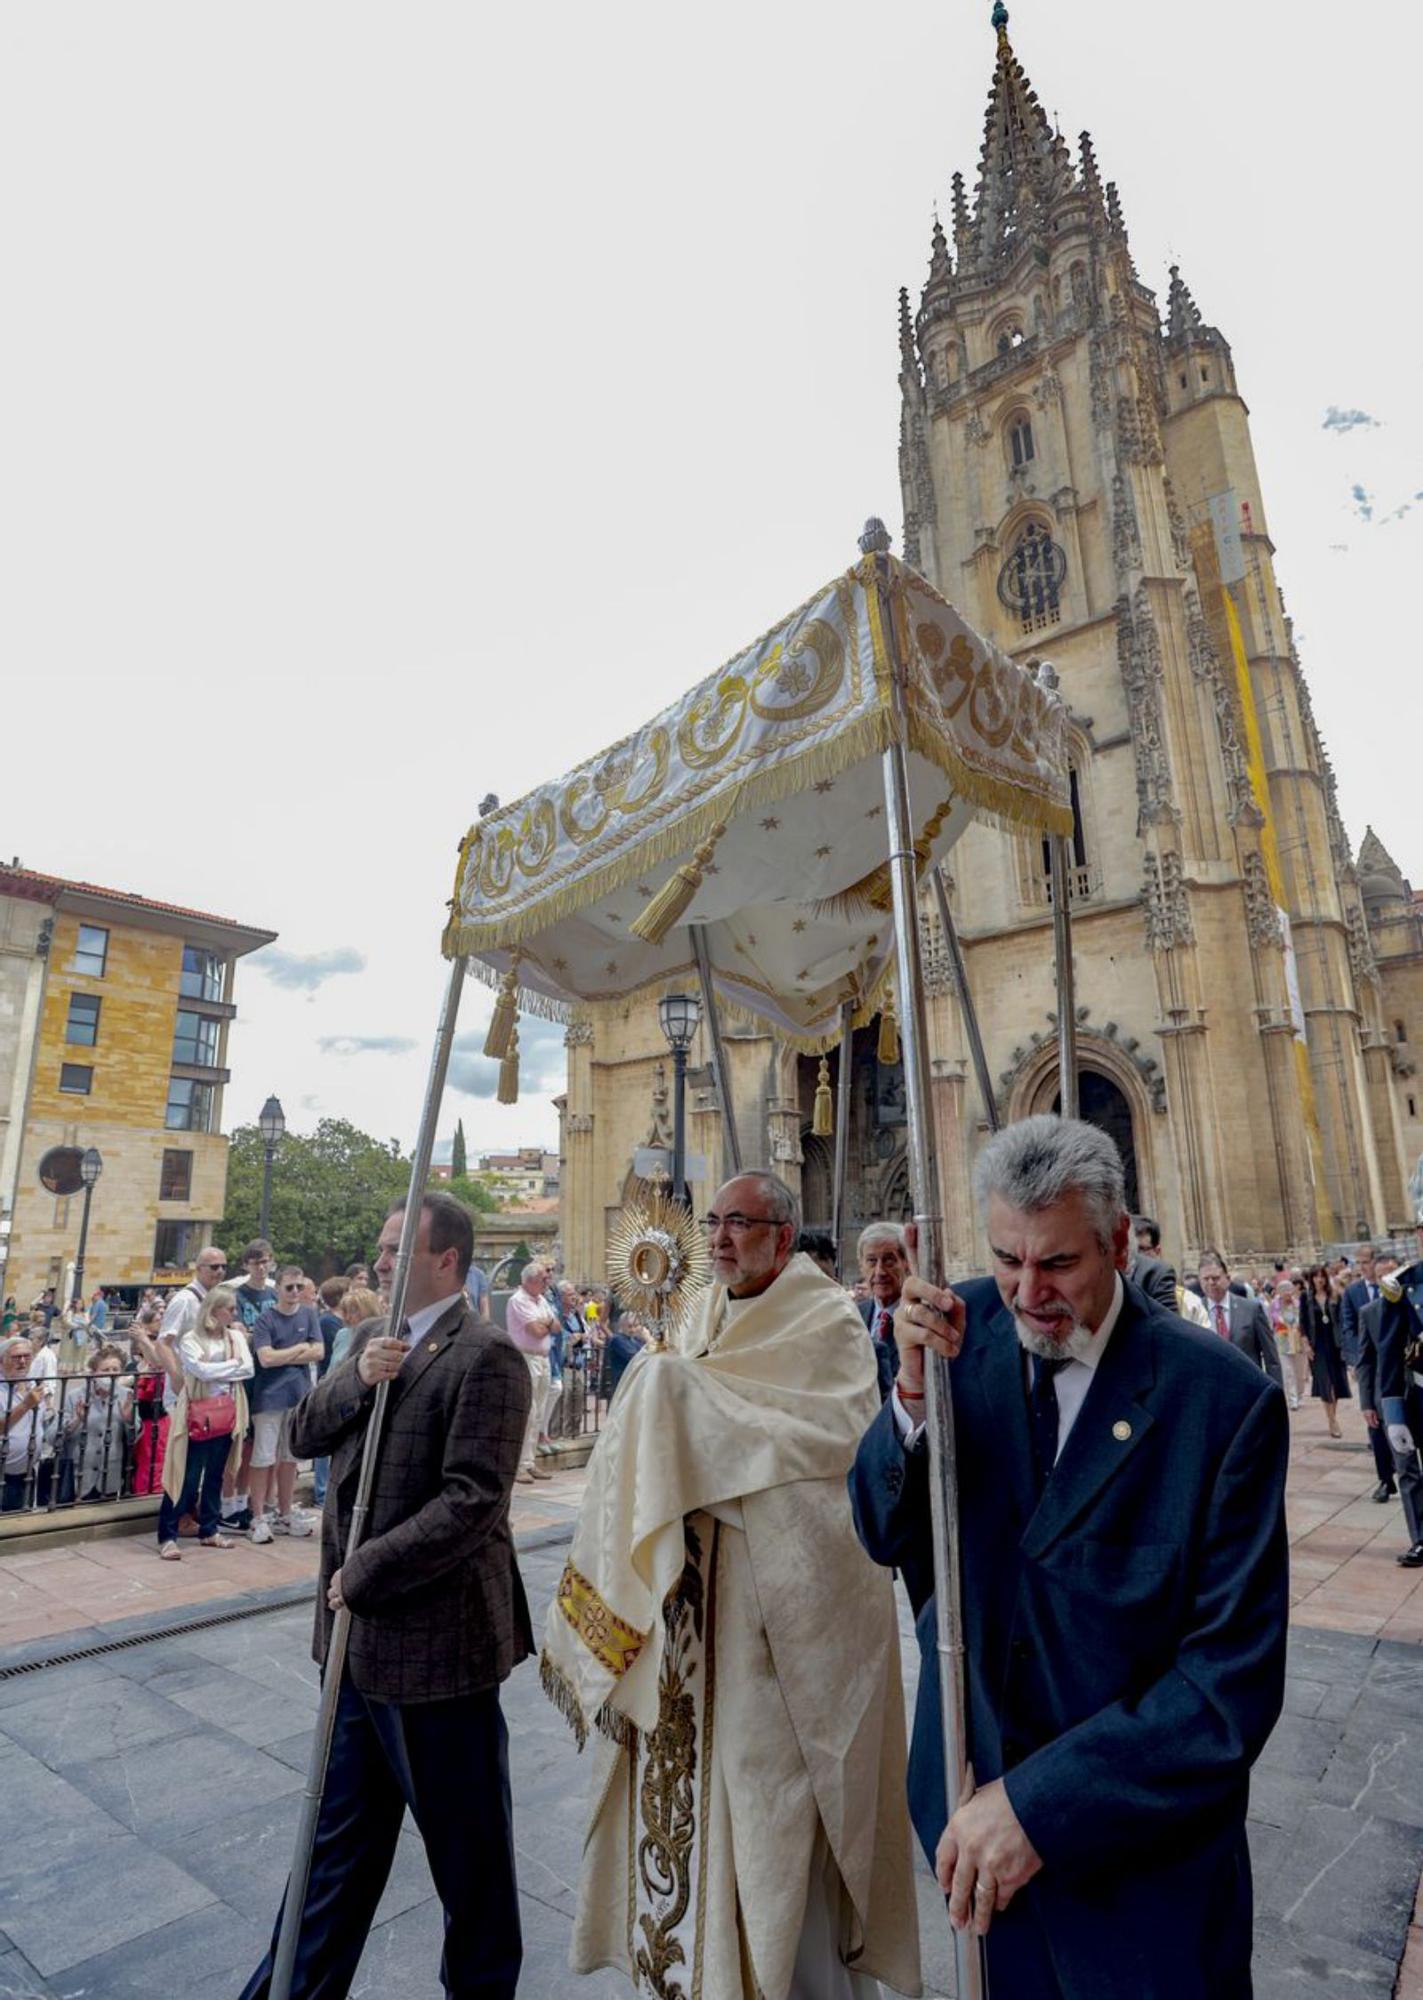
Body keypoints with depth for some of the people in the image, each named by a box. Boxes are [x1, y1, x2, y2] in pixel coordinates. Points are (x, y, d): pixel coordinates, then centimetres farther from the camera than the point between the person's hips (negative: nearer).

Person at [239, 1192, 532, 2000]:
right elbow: (304, 1432, 3)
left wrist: (366, 1572, -19)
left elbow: (472, 1500, -24)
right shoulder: (373, 1337, 7)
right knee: (342, 1831, 26)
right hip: (359, 1630, 7)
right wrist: (357, 1380, -16)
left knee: (466, 1841, 15)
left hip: (436, 1637, -7)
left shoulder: (486, 1356, -21)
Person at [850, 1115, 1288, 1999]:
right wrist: (914, 1393, -26)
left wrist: (1042, 1802, -22)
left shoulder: (1224, 1397, -21)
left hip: (1142, 1849, -2)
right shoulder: (964, 1328, -11)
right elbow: (885, 1534, -7)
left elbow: (1237, 1676, -19)